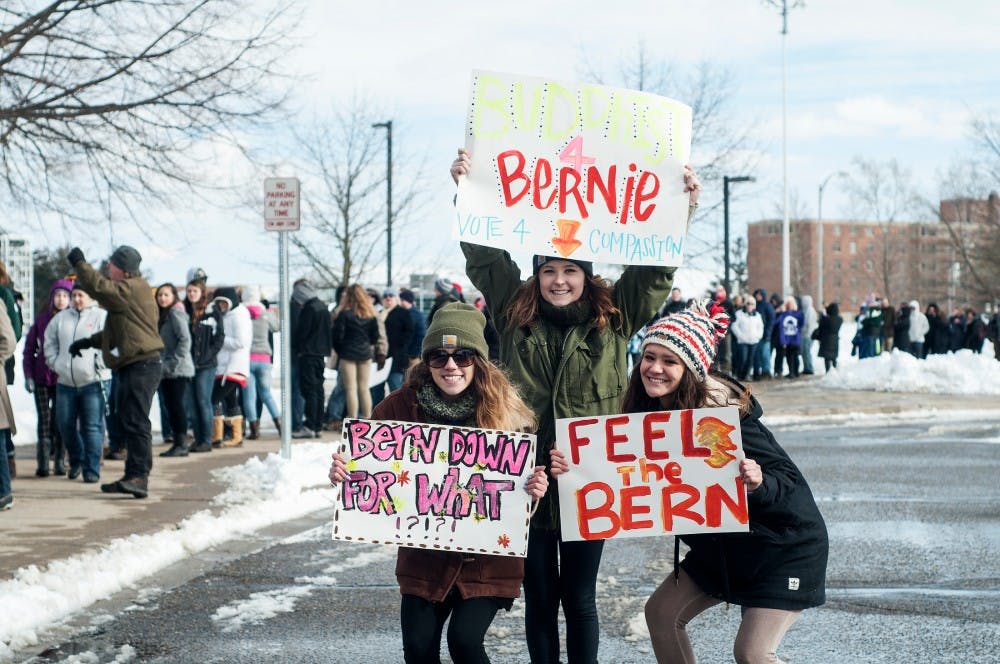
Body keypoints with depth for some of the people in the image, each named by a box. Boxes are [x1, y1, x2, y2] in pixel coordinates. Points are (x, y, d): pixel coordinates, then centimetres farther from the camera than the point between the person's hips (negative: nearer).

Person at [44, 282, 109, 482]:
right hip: (66, 382, 5)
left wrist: (100, 365, -13)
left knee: (92, 427, -6)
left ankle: (92, 469, -2)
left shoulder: (102, 317, -2)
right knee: (65, 424, 7)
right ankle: (76, 460, 30)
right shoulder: (61, 318, 13)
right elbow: (50, 342, 23)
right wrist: (54, 362, 11)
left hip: (93, 382, -5)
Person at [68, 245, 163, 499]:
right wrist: (89, 342, 26)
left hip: (141, 366, -11)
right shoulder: (130, 290, 23)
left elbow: (98, 287, -23)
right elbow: (116, 332, 31)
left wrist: (79, 263, -9)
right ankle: (134, 476, 19)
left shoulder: (131, 289, -11)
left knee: (135, 421, -16)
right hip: (132, 366, 11)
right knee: (128, 422, 14)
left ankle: (139, 476, -21)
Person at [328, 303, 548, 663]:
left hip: (488, 557, -2)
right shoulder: (402, 406, -6)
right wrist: (342, 471, -19)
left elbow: (524, 476, -4)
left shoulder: (505, 409, -9)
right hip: (424, 555, 2)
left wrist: (535, 489, -26)